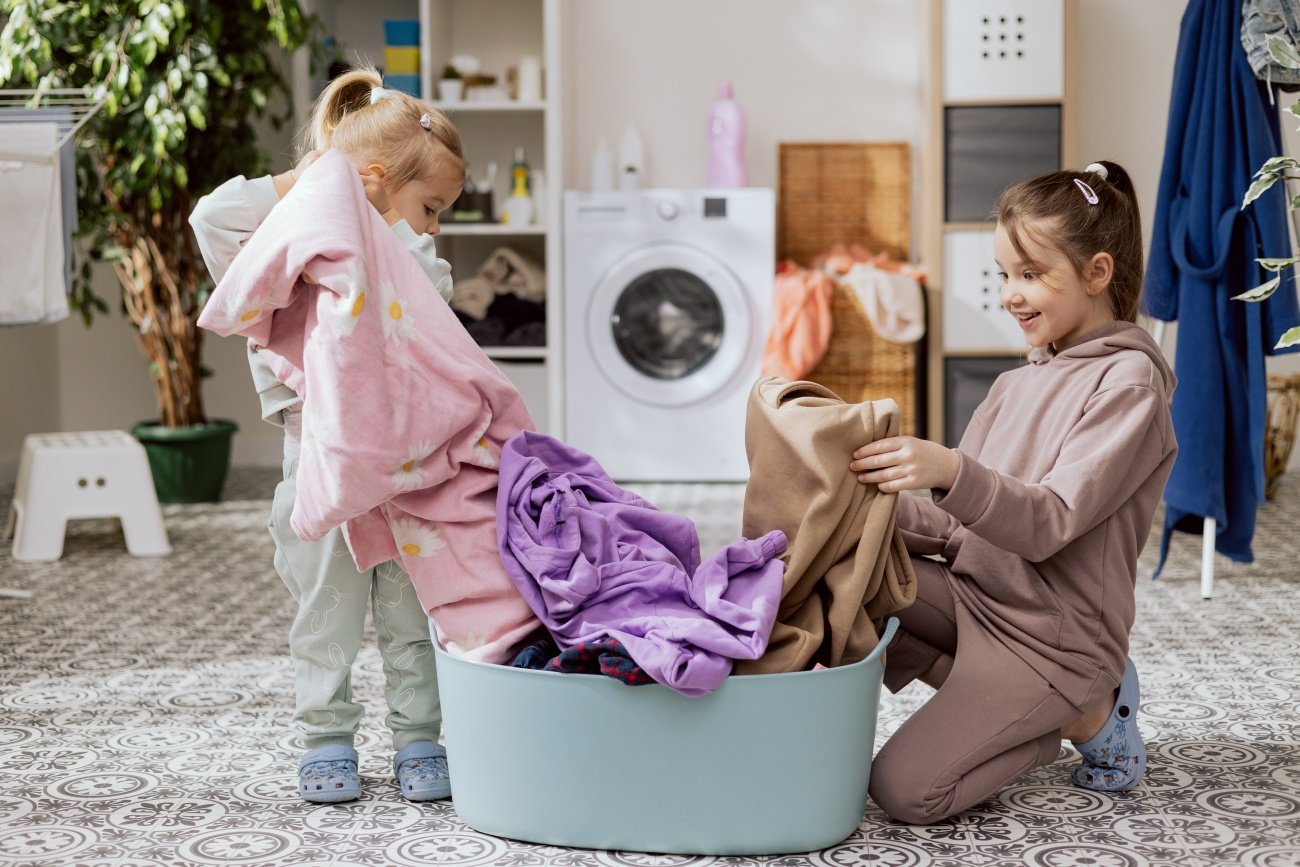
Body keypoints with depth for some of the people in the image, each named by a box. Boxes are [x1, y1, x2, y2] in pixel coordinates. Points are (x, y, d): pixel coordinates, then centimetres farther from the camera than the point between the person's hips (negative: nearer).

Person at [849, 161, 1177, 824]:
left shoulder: (1128, 381, -12)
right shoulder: (1020, 383, 14)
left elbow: (1049, 524, -23)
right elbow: (958, 525, 11)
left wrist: (950, 471, -39)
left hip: (1053, 636, -8)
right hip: (977, 597, 8)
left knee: (904, 790, -19)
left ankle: (1087, 715, 2)